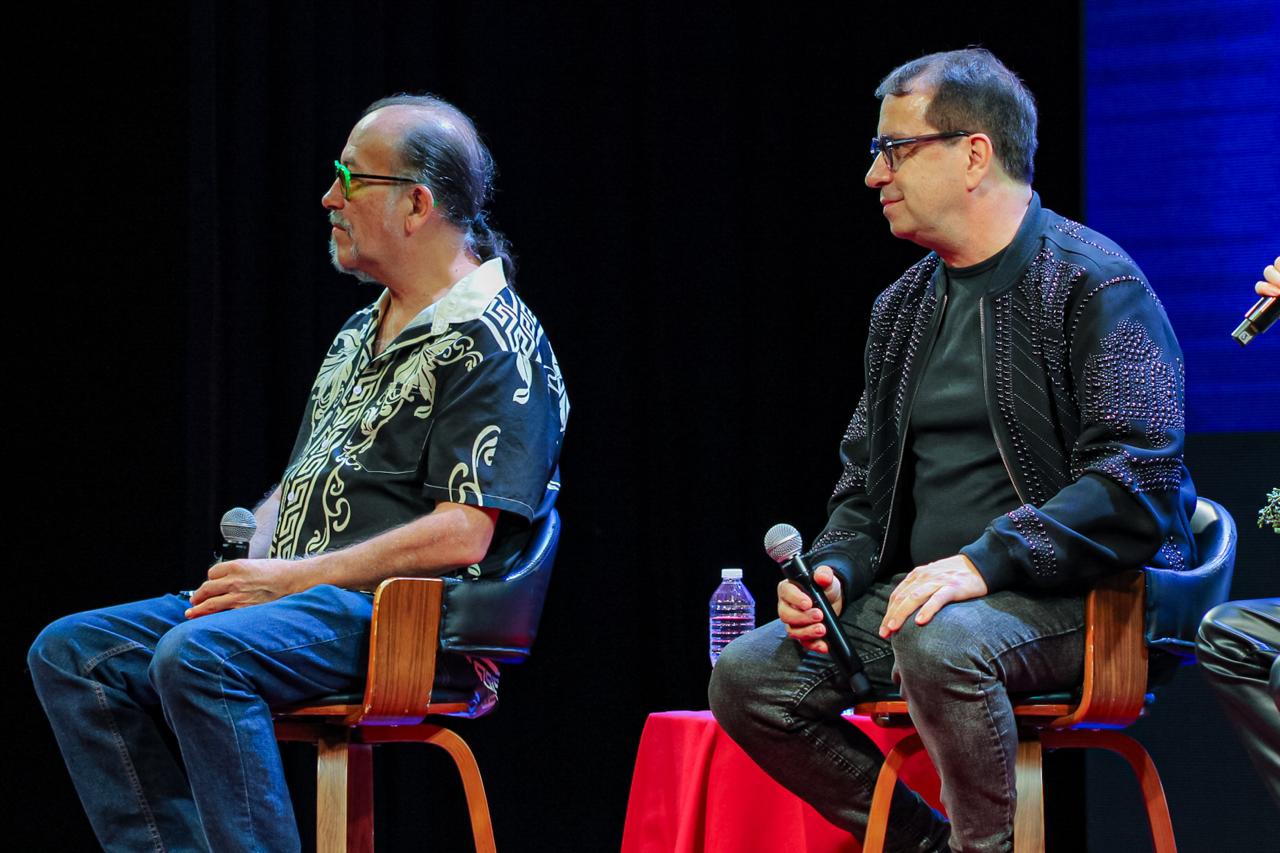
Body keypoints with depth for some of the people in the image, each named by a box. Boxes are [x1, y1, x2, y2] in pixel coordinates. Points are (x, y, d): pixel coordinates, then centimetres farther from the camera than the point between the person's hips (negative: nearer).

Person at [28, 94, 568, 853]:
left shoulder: (493, 344, -8)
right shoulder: (361, 334, 22)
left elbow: (462, 536, -17)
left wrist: (297, 577, -15)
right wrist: (250, 566, 3)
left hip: (398, 615, -9)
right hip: (292, 600, 9)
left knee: (199, 658, -35)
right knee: (71, 653, -5)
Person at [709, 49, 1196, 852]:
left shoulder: (1093, 283, -8)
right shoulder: (904, 306, 16)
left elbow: (1138, 477, -18)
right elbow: (864, 479, 23)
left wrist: (984, 561, -26)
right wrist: (833, 571, 1)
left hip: (1071, 600, -8)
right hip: (922, 595, 8)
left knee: (941, 641, -38)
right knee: (747, 676, -9)